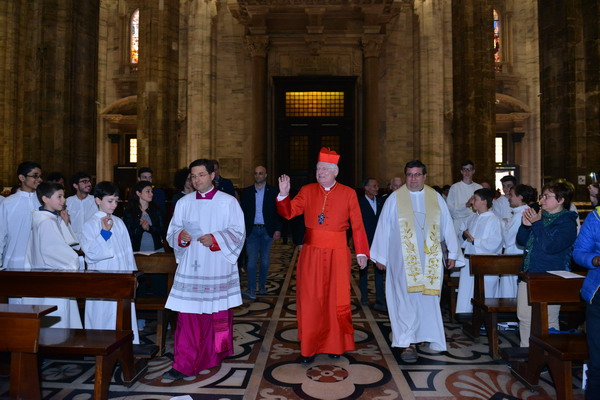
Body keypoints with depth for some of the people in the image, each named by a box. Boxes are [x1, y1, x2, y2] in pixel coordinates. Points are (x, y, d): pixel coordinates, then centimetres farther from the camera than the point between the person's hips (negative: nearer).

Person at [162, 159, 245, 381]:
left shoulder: (228, 202, -2)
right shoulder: (184, 203, 7)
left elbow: (238, 232, -5)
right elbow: (172, 233, 9)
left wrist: (215, 239, -20)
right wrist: (181, 236, -14)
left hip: (218, 268, -2)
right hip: (190, 268, 2)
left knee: (219, 314, 10)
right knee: (188, 316, -1)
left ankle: (216, 354, 32)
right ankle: (184, 364, 6)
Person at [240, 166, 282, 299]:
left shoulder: (273, 192, 3)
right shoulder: (247, 192, 6)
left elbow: (278, 211, 2)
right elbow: (243, 212, 6)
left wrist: (278, 229, -6)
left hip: (267, 230, 0)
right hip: (252, 230, 0)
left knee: (265, 260, 9)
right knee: (251, 260, -6)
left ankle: (262, 286, 24)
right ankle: (251, 290, -5)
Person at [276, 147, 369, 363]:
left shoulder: (348, 193, 0)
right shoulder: (307, 191, 4)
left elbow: (357, 225, -1)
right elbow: (289, 212, -4)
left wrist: (361, 251, -5)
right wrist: (284, 195, -21)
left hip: (337, 253, -1)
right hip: (311, 252, 1)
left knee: (336, 299, 7)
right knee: (310, 299, 3)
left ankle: (334, 345, 25)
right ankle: (309, 347, 16)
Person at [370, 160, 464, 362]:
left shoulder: (436, 198, 7)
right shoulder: (395, 198, 1)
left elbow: (447, 226, 10)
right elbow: (384, 228, 2)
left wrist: (452, 253, 8)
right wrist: (380, 256, 0)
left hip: (430, 258, 2)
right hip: (403, 259, -2)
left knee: (428, 298, 7)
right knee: (407, 298, -5)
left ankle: (427, 336, 26)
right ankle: (407, 343, 1)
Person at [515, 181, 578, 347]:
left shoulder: (567, 222, -10)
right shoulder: (540, 216, 10)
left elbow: (550, 246, -25)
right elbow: (521, 241, 11)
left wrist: (537, 224, -19)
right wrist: (525, 225, -6)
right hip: (528, 275, 7)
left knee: (548, 321, 5)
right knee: (524, 317, 14)